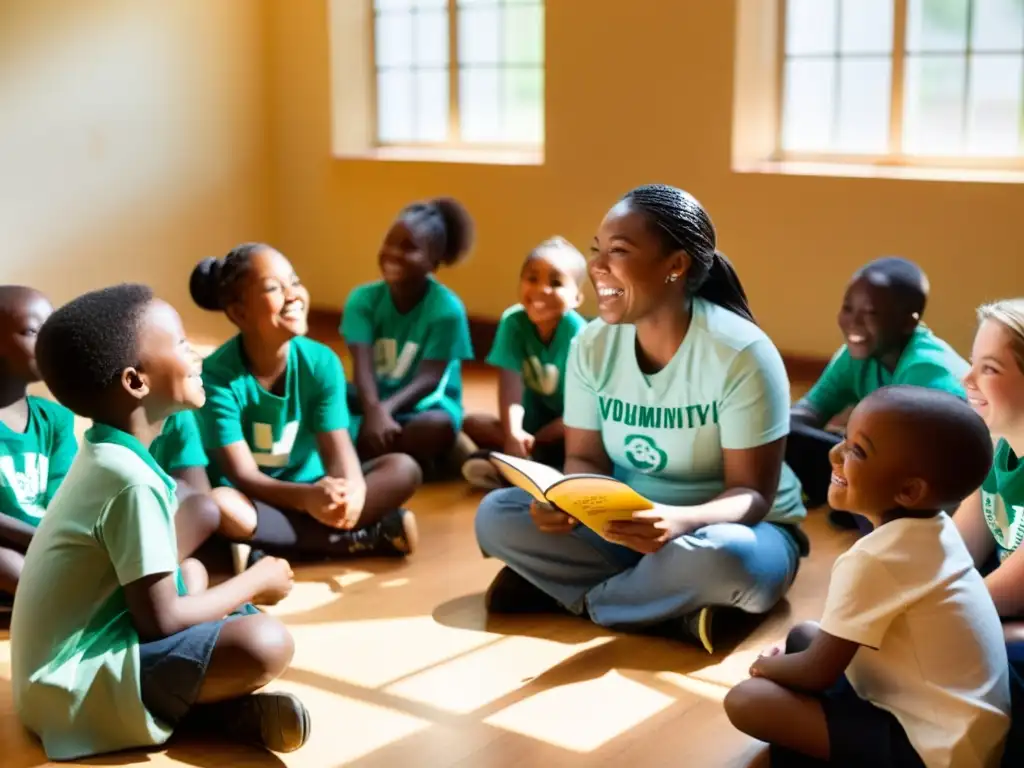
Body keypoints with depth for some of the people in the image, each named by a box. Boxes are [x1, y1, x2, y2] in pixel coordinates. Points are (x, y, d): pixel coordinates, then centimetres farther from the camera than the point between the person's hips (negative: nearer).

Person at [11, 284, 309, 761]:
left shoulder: (105, 454, 8)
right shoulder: (133, 481, -21)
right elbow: (160, 620, -19)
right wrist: (254, 583, -5)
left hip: (72, 651, 10)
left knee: (192, 573, 23)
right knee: (266, 643, -26)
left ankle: (208, 702, 1)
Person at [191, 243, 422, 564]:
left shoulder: (321, 361, -10)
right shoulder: (218, 376, -20)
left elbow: (339, 452, -16)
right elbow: (243, 477, -24)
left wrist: (353, 489, -42)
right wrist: (306, 497, -45)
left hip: (309, 488, 4)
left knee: (403, 469, -17)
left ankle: (277, 549, -28)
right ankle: (368, 537, -29)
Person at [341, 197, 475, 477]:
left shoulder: (447, 309, -15)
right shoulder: (363, 299, -6)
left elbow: (429, 379, -20)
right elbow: (363, 367, -19)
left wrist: (387, 408, -37)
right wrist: (373, 410, -40)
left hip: (424, 404, -2)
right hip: (374, 401, 3)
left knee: (438, 426, -38)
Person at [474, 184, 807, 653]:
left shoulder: (741, 354, -22)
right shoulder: (591, 345, -7)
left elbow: (752, 494, -21)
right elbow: (586, 459, -2)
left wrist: (680, 521, -43)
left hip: (733, 528, -4)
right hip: (629, 525, 5)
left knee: (718, 558, -41)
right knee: (497, 515, -15)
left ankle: (571, 595, -13)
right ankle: (670, 607, -19)